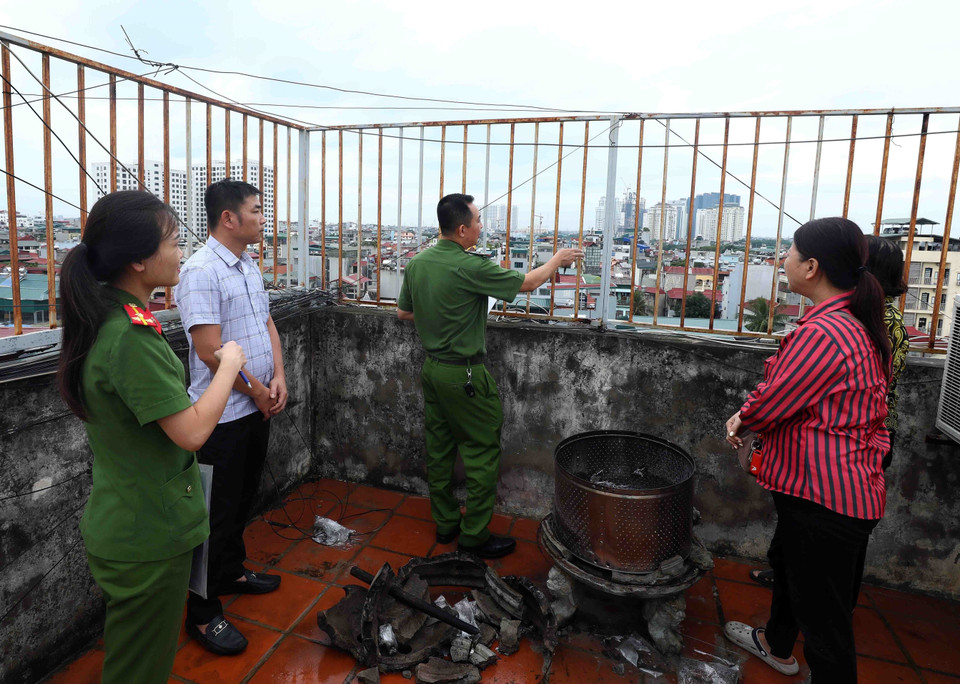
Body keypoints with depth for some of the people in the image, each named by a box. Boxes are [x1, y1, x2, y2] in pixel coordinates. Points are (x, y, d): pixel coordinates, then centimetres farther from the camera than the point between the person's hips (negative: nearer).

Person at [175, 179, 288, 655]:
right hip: (224, 416, -8)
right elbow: (210, 351, -23)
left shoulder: (249, 266, 10)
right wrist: (258, 391, -13)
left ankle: (231, 573, 43)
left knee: (243, 501, 22)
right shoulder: (201, 272, -19)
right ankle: (203, 614, 20)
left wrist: (278, 378, -2)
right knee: (218, 514, 4)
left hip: (257, 409, 9)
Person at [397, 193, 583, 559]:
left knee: (439, 446, 15)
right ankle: (475, 534, 13)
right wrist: (557, 260, 8)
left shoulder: (416, 263, 1)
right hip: (464, 374, -8)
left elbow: (403, 312, 13)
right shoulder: (470, 267, -21)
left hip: (431, 367, 8)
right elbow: (527, 282, -9)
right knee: (482, 449, 4)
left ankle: (445, 523, 29)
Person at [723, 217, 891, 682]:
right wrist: (748, 414, -3)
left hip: (823, 496, -11)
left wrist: (743, 417, 2)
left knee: (824, 614, 5)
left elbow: (769, 406, -21)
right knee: (785, 560, 30)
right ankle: (776, 645, 54)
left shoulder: (823, 333, -27)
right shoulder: (857, 324, 6)